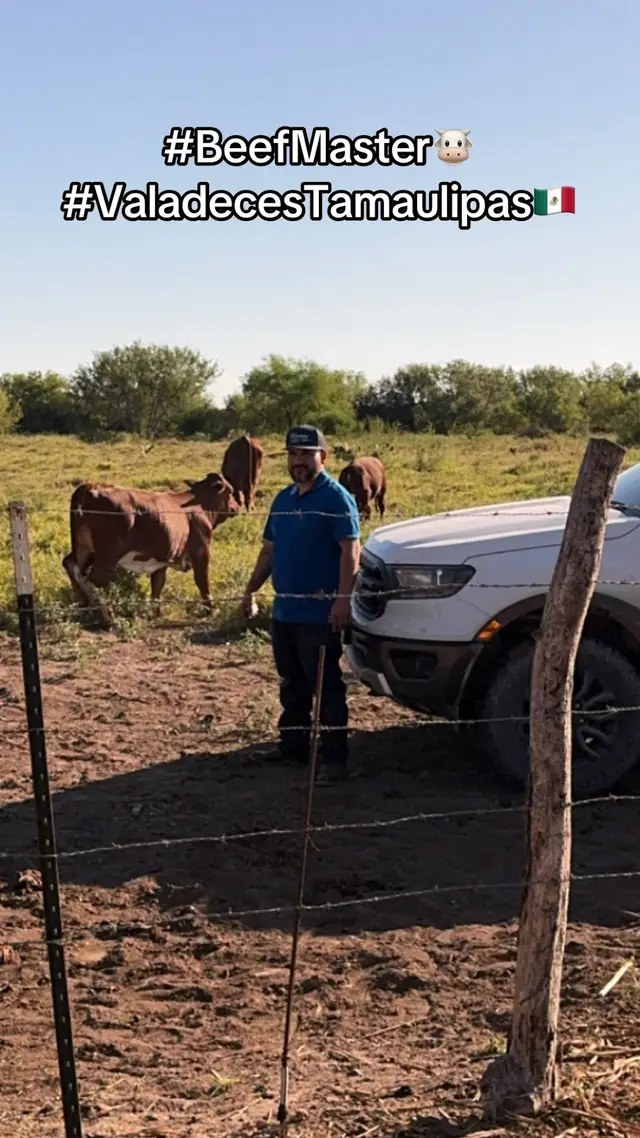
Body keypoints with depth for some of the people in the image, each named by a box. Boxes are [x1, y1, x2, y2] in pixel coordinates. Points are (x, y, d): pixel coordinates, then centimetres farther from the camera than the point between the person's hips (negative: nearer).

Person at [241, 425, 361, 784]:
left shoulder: (336, 497, -10)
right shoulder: (283, 499, 14)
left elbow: (351, 550, -17)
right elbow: (269, 550, 21)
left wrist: (343, 599, -25)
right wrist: (252, 590, 15)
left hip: (320, 614, -8)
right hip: (284, 611, 8)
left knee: (326, 688, -4)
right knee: (292, 686, 17)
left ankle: (334, 760, 1)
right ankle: (292, 748, 28)